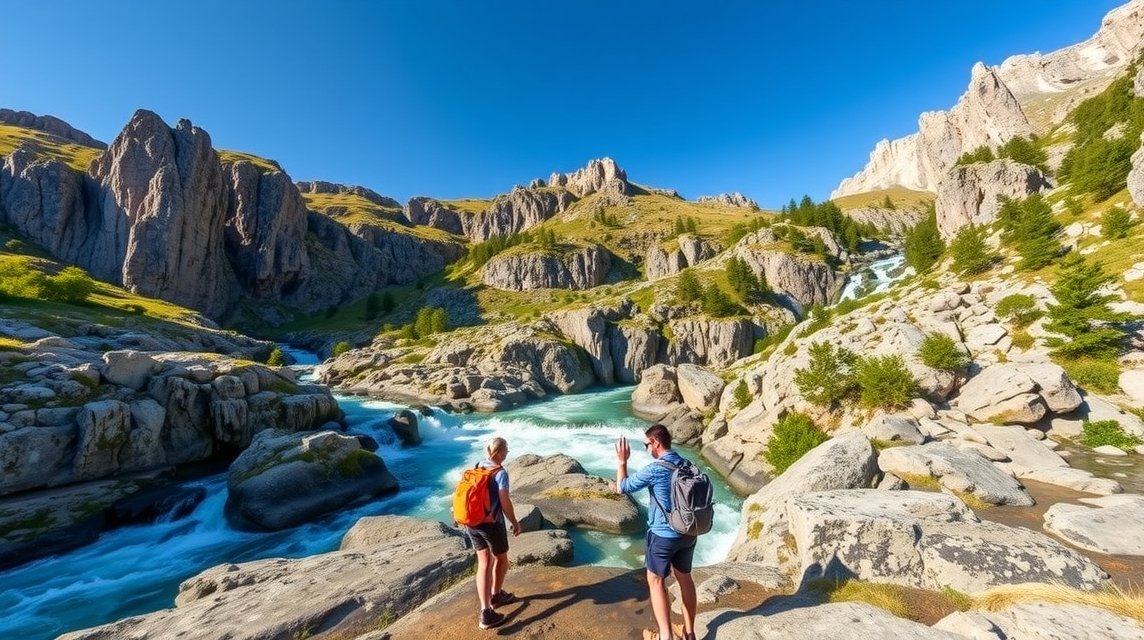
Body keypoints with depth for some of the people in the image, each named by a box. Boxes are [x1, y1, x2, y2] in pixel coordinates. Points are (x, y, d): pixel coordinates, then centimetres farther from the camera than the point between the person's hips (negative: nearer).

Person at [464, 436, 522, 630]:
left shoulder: (476, 468, 3)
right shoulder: (501, 473, -18)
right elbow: (505, 503, -20)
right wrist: (515, 523, -5)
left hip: (472, 522, 6)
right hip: (491, 524, -6)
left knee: (484, 564, 13)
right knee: (501, 559, 20)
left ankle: (486, 612, 14)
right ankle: (496, 595, 38)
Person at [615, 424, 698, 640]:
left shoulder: (654, 470, -22)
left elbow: (622, 488, -11)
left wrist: (622, 462, -1)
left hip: (663, 535, -6)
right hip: (688, 533, 6)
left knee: (656, 581, 13)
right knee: (685, 578, 22)